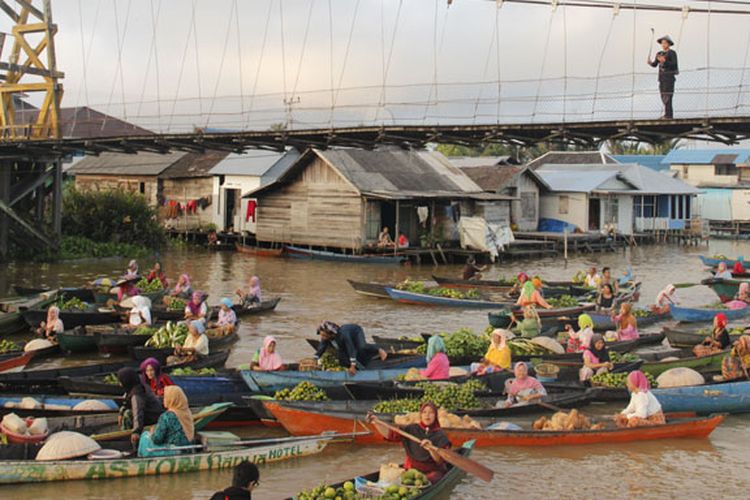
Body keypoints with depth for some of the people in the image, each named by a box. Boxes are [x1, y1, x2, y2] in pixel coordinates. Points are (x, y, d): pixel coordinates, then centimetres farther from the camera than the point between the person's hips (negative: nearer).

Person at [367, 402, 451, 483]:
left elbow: (440, 461, -9)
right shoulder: (411, 429, 6)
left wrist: (431, 449, -30)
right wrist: (376, 423, -21)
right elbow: (391, 434, -6)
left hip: (433, 472, -2)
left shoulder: (440, 434, -1)